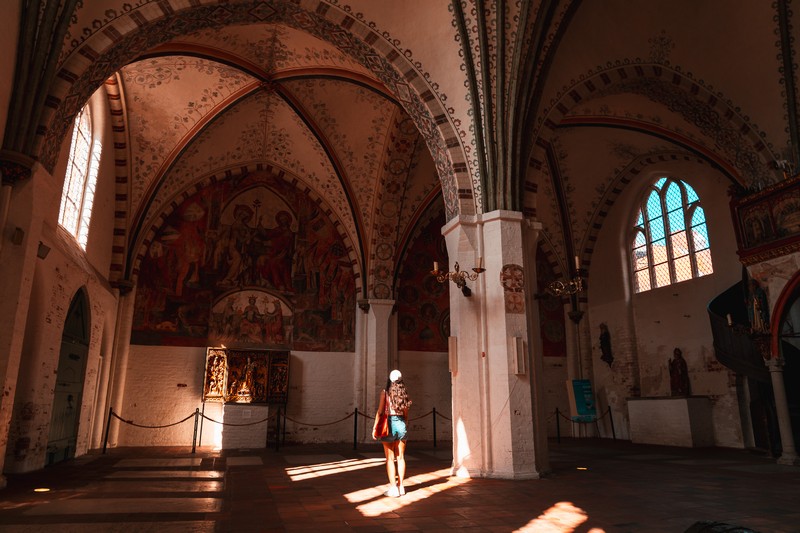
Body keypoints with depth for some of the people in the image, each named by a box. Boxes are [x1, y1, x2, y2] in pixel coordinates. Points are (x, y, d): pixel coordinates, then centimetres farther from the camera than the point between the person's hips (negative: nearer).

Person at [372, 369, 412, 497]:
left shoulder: (385, 392, -6)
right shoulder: (403, 393, 5)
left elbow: (380, 411, -7)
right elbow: (406, 414, 9)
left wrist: (374, 428, -1)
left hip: (389, 424, -4)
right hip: (401, 424, 4)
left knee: (390, 458, 3)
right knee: (401, 457, 11)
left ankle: (393, 488, 3)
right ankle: (401, 486, 16)